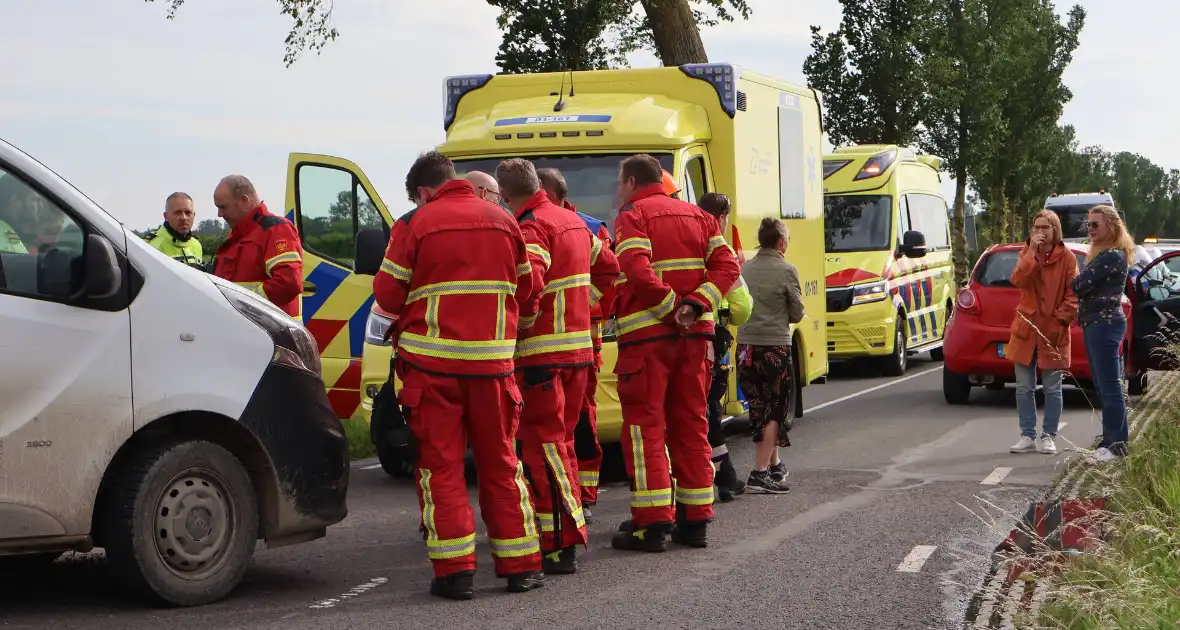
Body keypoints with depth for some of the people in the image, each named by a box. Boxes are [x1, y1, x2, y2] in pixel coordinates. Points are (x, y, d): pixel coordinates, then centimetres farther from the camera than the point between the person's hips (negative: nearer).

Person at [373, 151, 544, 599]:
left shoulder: (414, 224, -4)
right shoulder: (503, 221, 8)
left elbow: (388, 297, -3)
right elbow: (528, 293, 13)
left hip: (433, 363, -3)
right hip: (492, 361, 3)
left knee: (440, 464, 4)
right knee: (501, 462, 13)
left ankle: (455, 570, 1)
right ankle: (521, 564, 16)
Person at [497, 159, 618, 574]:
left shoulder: (531, 228, -14)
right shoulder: (574, 222, 15)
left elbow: (528, 287, -27)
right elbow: (608, 271, 24)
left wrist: (521, 323, -12)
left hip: (542, 353, -9)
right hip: (579, 348, 9)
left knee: (543, 444, -6)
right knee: (560, 440, 17)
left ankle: (560, 546, -9)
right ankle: (568, 531, 23)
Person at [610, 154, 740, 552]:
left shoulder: (633, 217, -3)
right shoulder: (698, 216, 17)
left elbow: (638, 271, -21)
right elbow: (726, 266, 4)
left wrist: (671, 306, -13)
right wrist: (695, 304, -6)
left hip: (646, 336, -6)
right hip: (695, 335, 6)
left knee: (645, 426, -2)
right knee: (691, 425, 11)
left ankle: (653, 523, -7)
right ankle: (695, 520, 14)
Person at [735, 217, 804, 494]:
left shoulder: (744, 269, 6)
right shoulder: (786, 271, -9)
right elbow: (797, 314, -3)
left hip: (746, 347, 6)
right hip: (775, 347, -6)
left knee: (760, 409, 17)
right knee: (776, 411, 1)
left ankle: (775, 466, 29)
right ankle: (759, 473, -8)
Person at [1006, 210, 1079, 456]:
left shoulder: (1067, 257, -2)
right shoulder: (1027, 254, 7)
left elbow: (1074, 294, -3)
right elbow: (1017, 280, -12)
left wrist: (1061, 317, -14)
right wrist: (1032, 251, -16)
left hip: (1053, 332, -3)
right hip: (1026, 329, 3)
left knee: (1052, 389, 3)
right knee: (1024, 387, 5)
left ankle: (1048, 436, 12)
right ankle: (1028, 436, 12)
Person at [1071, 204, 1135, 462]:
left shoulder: (1111, 256, -15)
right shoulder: (1103, 254, 18)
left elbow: (1080, 284, -18)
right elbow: (1087, 285, 16)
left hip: (1104, 323, -11)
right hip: (1098, 323, 11)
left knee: (1109, 386, -9)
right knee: (1106, 386, 12)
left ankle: (1116, 444, -8)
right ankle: (1113, 440, 17)